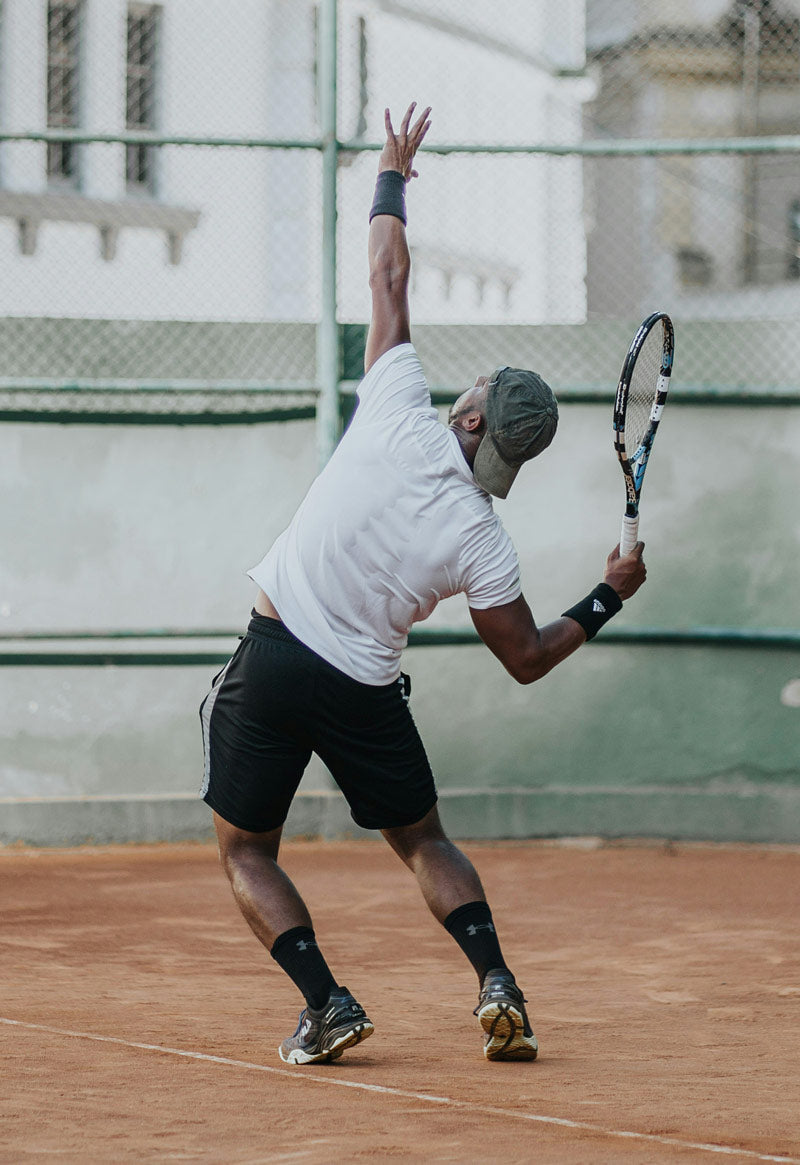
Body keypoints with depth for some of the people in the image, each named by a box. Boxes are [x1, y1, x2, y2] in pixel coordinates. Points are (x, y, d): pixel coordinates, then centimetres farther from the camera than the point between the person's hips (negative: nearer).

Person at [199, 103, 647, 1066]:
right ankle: (496, 984, 0)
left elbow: (388, 280, 0)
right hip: (364, 690, 1)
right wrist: (608, 597, 14)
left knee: (246, 852, 11)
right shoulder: (481, 544, -8)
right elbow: (527, 659, 0)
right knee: (423, 841, 20)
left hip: (272, 657, -1)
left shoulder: (400, 421, -10)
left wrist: (392, 175, 13)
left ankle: (326, 1002, -5)